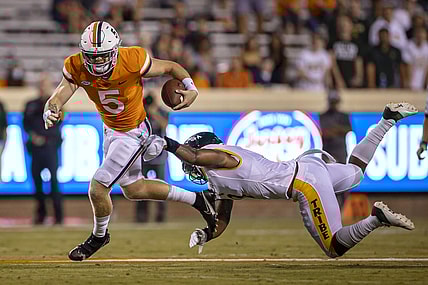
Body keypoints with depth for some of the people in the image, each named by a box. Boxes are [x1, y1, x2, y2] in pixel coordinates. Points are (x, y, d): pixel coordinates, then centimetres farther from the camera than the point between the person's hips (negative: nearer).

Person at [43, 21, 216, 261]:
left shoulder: (133, 61, -30)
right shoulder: (76, 68, -19)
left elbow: (171, 67, -14)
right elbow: (57, 99, -22)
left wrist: (191, 89, -31)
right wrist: (50, 113, -46)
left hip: (133, 133, -6)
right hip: (111, 130, 6)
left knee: (98, 188, -10)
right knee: (133, 189, 22)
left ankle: (99, 235, 21)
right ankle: (196, 199, 38)